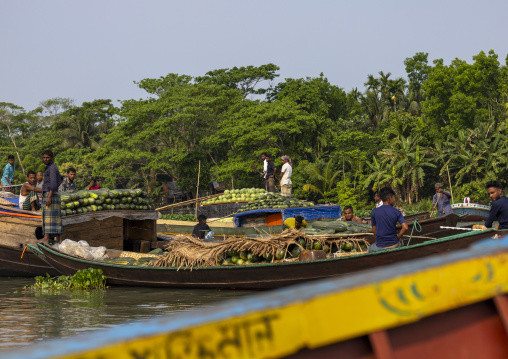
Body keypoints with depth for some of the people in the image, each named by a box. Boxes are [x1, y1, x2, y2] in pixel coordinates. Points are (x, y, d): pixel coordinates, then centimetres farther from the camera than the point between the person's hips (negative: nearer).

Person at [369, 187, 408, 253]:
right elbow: (405, 227, -15)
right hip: (394, 246, 1)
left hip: (380, 247, -1)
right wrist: (397, 237, 1)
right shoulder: (396, 212, -5)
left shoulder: (374, 212, -6)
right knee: (400, 243, 37)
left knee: (370, 248, 32)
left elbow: (374, 230, 1)